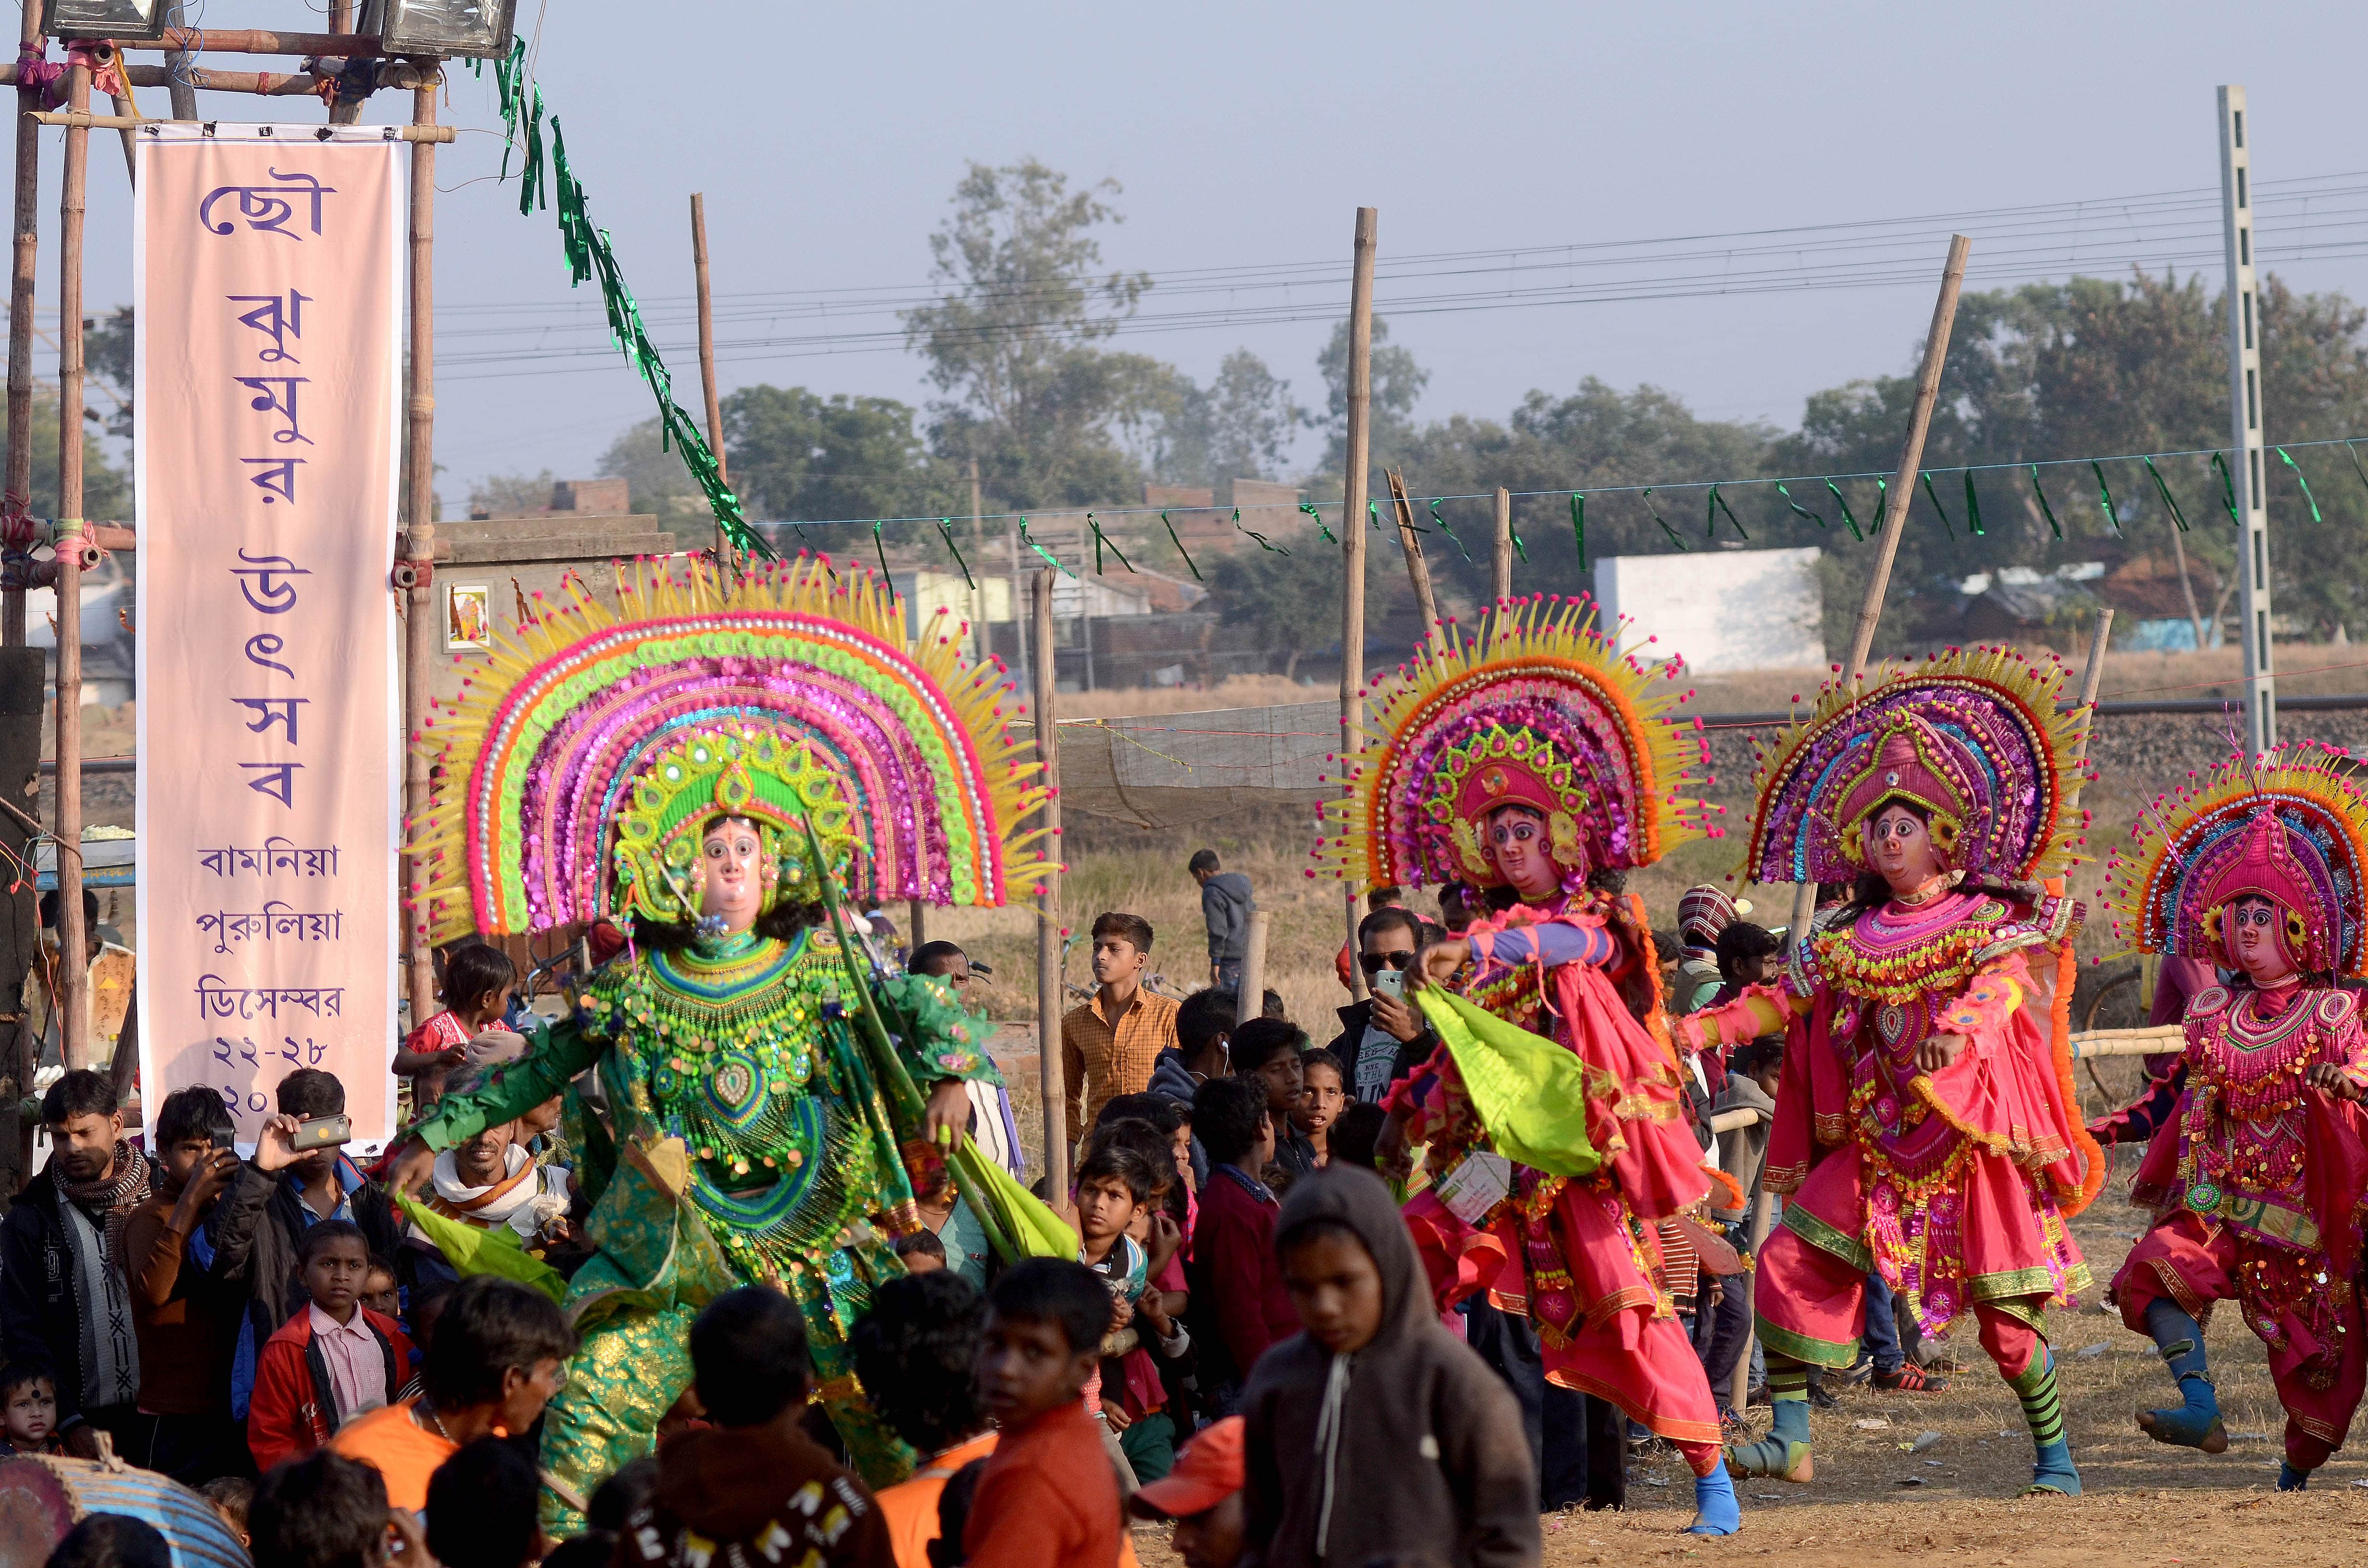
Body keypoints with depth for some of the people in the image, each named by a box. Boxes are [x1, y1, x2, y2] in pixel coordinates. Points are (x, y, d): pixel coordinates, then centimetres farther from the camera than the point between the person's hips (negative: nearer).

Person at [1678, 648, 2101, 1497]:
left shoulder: (1991, 922, -1)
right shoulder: (1849, 939, 11)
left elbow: (2004, 986, -17)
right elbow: (1781, 999, 9)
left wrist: (1961, 1025, -38)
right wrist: (1700, 1029, -5)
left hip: (1972, 1144, -4)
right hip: (1874, 1148, 4)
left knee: (2006, 1315, -4)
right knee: (1789, 1264, -8)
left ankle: (2055, 1455, 10)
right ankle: (1790, 1437, -3)